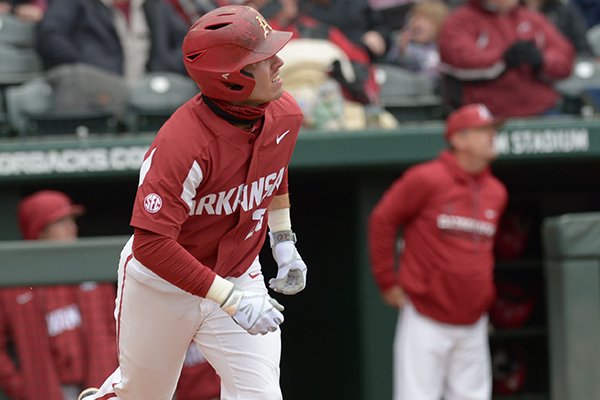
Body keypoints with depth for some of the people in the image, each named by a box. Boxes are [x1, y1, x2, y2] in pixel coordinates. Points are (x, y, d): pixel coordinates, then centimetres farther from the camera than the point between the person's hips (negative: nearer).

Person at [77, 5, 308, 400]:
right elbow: (151, 244, -35)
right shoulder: (183, 142, -32)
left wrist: (283, 241, 8)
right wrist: (231, 300, -36)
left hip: (240, 276, 4)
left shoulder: (285, 115, -11)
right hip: (161, 285, -4)